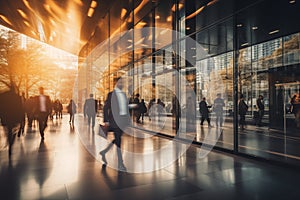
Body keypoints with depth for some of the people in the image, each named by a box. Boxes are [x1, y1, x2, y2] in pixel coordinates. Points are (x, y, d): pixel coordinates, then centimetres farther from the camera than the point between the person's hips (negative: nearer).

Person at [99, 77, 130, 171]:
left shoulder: (124, 94, 15)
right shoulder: (111, 94, -4)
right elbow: (105, 108, -6)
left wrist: (128, 119, 15)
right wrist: (106, 120, -11)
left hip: (123, 120, 7)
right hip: (115, 120, -7)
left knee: (118, 139, 14)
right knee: (118, 141, -4)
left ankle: (104, 152, 34)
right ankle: (120, 163, 5)